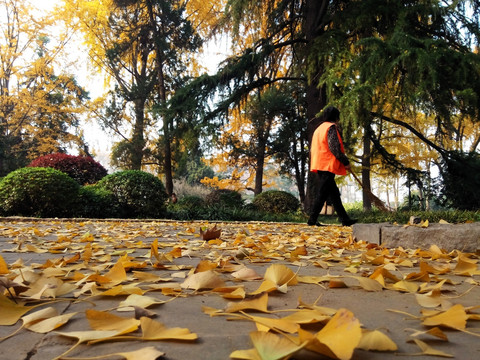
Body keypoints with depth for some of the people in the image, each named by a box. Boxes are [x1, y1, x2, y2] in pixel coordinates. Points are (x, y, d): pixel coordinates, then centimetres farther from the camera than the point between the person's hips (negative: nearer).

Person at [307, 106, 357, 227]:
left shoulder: (318, 128, 22)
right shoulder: (331, 127, -7)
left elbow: (312, 148, 21)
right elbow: (334, 147, -17)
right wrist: (346, 162, -11)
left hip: (319, 165, 9)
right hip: (327, 166, -9)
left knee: (334, 193, 10)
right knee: (322, 193, -6)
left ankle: (345, 219, 13)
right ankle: (312, 219, -5)